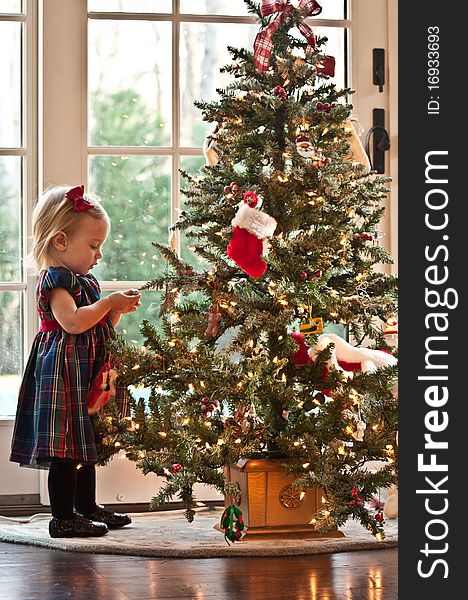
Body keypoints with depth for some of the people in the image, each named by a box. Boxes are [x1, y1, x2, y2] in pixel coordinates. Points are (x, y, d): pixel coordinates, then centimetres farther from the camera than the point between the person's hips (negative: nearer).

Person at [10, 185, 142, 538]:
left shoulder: (85, 279, 18)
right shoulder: (55, 278, -13)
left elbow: (100, 327, 25)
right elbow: (72, 322, -27)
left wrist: (118, 310, 6)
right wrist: (109, 303, -19)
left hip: (87, 374, 10)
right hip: (63, 370, -10)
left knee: (86, 444, 17)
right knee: (66, 448, -8)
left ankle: (87, 507, 26)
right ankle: (63, 518, -5)